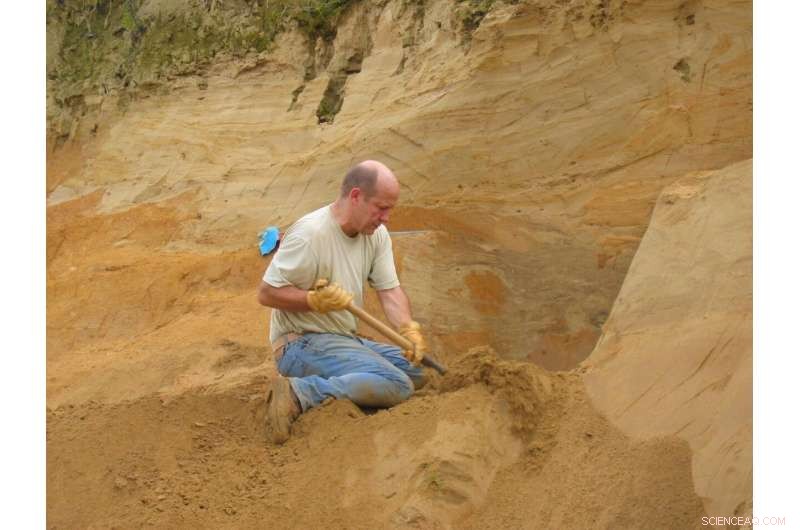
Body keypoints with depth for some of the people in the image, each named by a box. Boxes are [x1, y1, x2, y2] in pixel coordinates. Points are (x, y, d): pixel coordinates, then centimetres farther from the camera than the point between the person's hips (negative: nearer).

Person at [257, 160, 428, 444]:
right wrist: (315, 301, -29)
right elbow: (266, 293, -16)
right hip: (301, 343, -9)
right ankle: (299, 394, -25)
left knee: (416, 370, 7)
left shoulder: (376, 234, 5)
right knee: (396, 384, -25)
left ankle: (337, 386, 2)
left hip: (345, 340, 9)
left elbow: (390, 290, 1)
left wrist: (408, 329, -17)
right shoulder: (310, 234, -19)